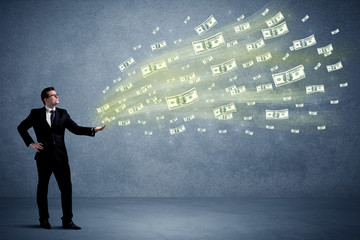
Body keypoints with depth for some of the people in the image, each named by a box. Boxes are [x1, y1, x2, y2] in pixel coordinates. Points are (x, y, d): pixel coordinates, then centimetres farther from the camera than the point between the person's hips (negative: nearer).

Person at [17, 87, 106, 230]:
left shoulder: (62, 114, 9)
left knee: (66, 188, -2)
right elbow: (21, 128, 14)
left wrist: (93, 130, -12)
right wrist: (30, 143, 2)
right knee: (42, 189, 7)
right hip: (44, 157, -2)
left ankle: (67, 221, 6)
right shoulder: (36, 114, 4)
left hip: (61, 157, 2)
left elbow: (75, 129, 2)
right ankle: (44, 220, 20)